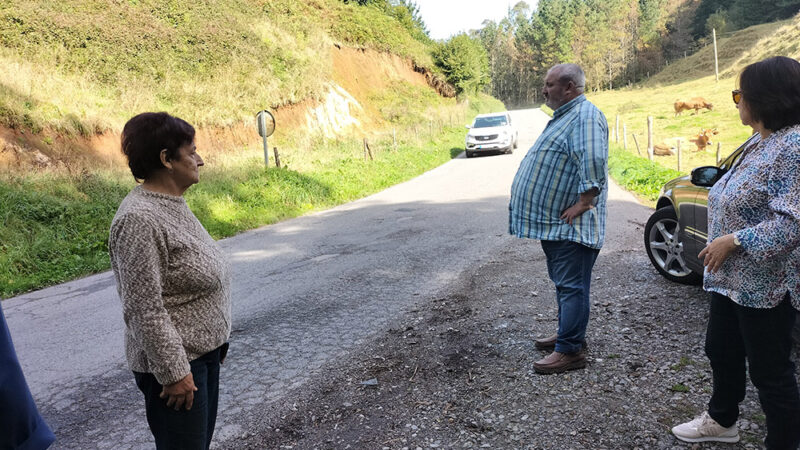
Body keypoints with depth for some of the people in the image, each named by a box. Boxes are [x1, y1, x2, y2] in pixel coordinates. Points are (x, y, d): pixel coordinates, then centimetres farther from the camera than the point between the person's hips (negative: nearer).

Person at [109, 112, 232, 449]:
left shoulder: (173, 204, 7)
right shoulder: (138, 220, -22)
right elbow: (145, 310, -24)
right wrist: (173, 372, -20)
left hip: (204, 351, 9)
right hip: (176, 361, -9)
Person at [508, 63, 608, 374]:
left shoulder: (585, 116, -16)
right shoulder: (564, 115, 18)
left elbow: (594, 163, -30)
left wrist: (582, 203, -25)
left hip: (570, 224, -11)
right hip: (554, 221, 11)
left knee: (571, 287, -4)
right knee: (564, 283, 19)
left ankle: (570, 351, 3)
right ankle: (568, 334, 32)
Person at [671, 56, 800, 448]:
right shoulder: (760, 143, 9)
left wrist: (733, 241, -24)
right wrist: (721, 244, 13)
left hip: (764, 286, -10)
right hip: (731, 278, 10)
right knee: (721, 351, 23)